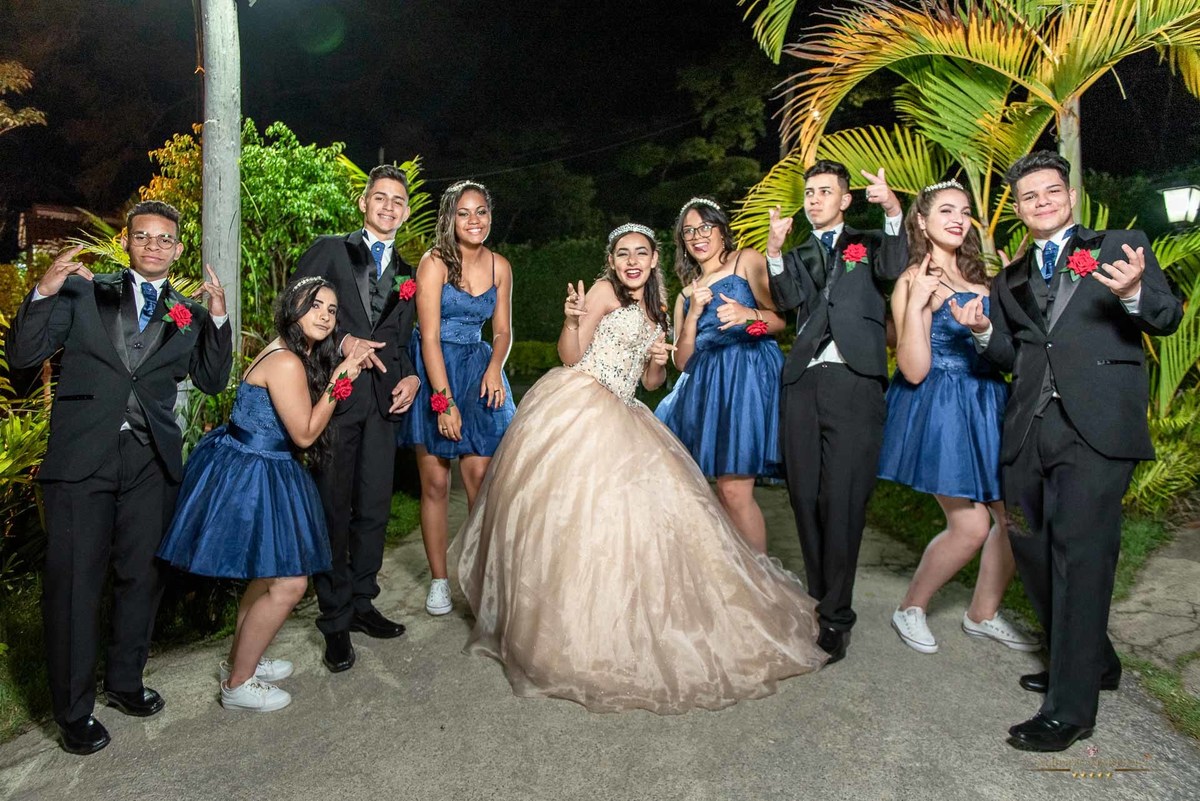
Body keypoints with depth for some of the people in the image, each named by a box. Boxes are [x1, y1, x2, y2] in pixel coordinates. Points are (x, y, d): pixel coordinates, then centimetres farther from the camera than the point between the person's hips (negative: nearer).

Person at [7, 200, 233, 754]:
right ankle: (74, 710, 17)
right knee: (74, 583, 2)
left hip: (152, 461, 2)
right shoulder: (84, 292, 7)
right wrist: (44, 292, -13)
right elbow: (23, 356, 2)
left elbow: (212, 381, 6)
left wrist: (217, 318, -6)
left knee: (140, 577, 12)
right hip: (81, 457, -2)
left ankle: (125, 682, 32)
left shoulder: (188, 315, 13)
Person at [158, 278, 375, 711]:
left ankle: (240, 660, 38)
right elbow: (305, 434, -17)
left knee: (268, 574, 22)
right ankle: (238, 684, 13)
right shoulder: (286, 362, -21)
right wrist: (340, 381, -18)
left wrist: (348, 362, 3)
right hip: (248, 477, -10)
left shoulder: (304, 355, 8)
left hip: (260, 472, 10)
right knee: (288, 583, -4)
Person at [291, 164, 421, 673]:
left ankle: (362, 603, 24)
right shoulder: (330, 250, 7)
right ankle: (336, 620, 13)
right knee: (333, 510, 1)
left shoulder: (407, 274, 19)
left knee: (374, 510, 8)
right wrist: (343, 340, -14)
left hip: (383, 401, 4)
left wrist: (412, 377, 2)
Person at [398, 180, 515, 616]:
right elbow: (429, 337, -14)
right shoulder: (434, 262, -10)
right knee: (434, 483, 2)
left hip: (478, 372, 3)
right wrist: (444, 401, -19)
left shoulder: (499, 266, 4)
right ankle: (439, 581, 15)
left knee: (480, 479, -2)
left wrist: (495, 365, -10)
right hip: (432, 373, -3)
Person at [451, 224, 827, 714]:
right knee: (575, 509, -10)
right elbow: (570, 356, -6)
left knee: (645, 505, 2)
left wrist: (660, 361, 1)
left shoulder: (656, 309, 20)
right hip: (575, 409, -7)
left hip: (619, 417, 7)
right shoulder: (604, 291, 0)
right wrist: (572, 320, -24)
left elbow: (651, 383, 22)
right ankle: (574, 628, 3)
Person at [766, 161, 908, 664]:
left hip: (854, 383, -3)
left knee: (842, 501, -7)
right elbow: (788, 300, 1)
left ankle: (835, 616, 2)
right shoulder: (797, 255, 21)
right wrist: (774, 252, -13)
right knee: (806, 499, 5)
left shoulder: (867, 244, 14)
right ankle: (821, 601, 19)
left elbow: (894, 269, -7)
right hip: (802, 383, 4)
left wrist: (893, 212, -20)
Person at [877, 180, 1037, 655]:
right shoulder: (913, 281, -8)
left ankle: (983, 614, 26)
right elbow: (914, 370, -15)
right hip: (939, 412, -7)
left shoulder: (977, 276, 13)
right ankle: (910, 609, 18)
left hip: (988, 407, 7)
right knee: (971, 525, -6)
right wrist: (916, 303, -23)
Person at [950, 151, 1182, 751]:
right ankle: (1093, 662, 34)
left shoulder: (1121, 247, 9)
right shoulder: (1011, 281, 20)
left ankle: (1070, 708, -1)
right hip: (1029, 432, 6)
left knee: (1079, 555, -9)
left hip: (1097, 427, -5)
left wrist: (1135, 295, -22)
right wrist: (983, 332, -1)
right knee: (1032, 551, 12)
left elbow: (1167, 319, 0)